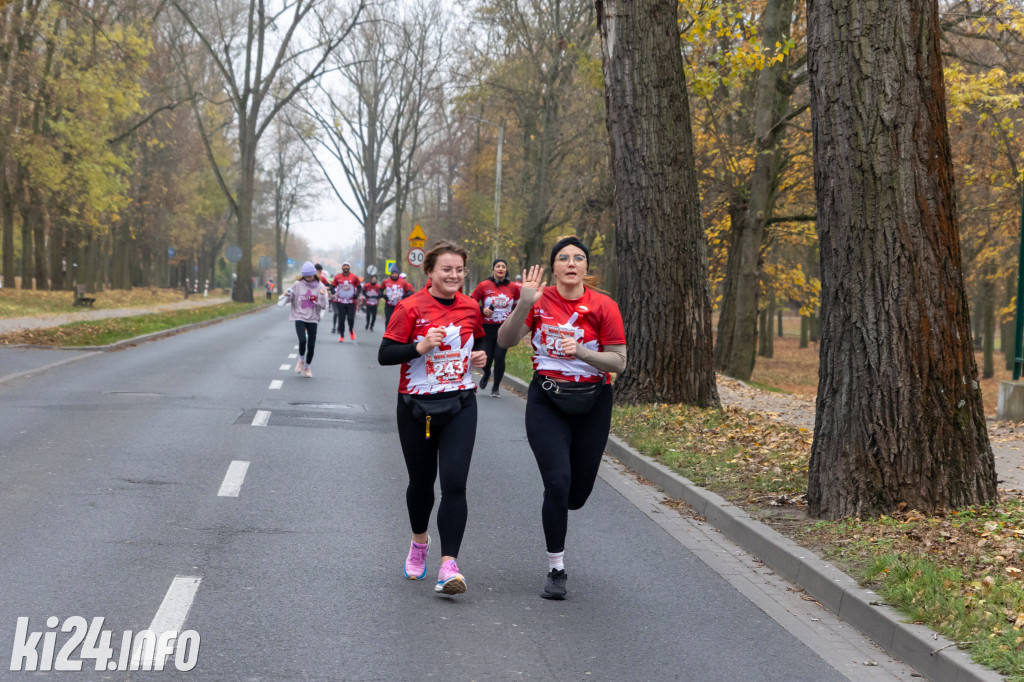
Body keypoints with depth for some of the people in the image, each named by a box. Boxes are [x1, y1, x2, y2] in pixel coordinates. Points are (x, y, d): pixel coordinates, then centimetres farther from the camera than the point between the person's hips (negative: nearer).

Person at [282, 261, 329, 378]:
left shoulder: (320, 286, -2)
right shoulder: (298, 285, -1)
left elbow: (323, 306, -4)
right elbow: (289, 299, 10)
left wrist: (322, 296, -21)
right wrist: (287, 295, -12)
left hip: (313, 319, 1)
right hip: (299, 317, -1)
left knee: (311, 345, 3)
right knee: (302, 340, -21)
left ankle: (307, 367, 25)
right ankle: (301, 360, 9)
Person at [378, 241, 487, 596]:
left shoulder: (470, 307, 4)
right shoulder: (411, 308, -9)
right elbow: (385, 355, -11)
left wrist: (482, 355, 1)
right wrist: (420, 347, -25)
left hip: (459, 405, 1)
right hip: (417, 406, -1)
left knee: (454, 483, -12)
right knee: (421, 481, 14)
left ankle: (448, 566, -15)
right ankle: (419, 542, 42)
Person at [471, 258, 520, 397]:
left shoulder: (512, 287, 3)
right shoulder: (484, 286, -3)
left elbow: (518, 305, 18)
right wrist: (482, 310, -13)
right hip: (487, 328, -1)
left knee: (499, 357, -7)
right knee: (486, 358, 0)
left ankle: (495, 388, 10)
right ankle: (486, 374, 38)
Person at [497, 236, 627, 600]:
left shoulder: (603, 306, -7)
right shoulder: (540, 300, -4)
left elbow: (619, 361, -7)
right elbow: (504, 341, -10)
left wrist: (581, 352, -23)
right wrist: (524, 305, -24)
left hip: (592, 403, 1)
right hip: (546, 401, -1)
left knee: (578, 493, 9)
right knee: (558, 481, -15)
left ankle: (555, 513, 48)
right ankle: (556, 569, -1)